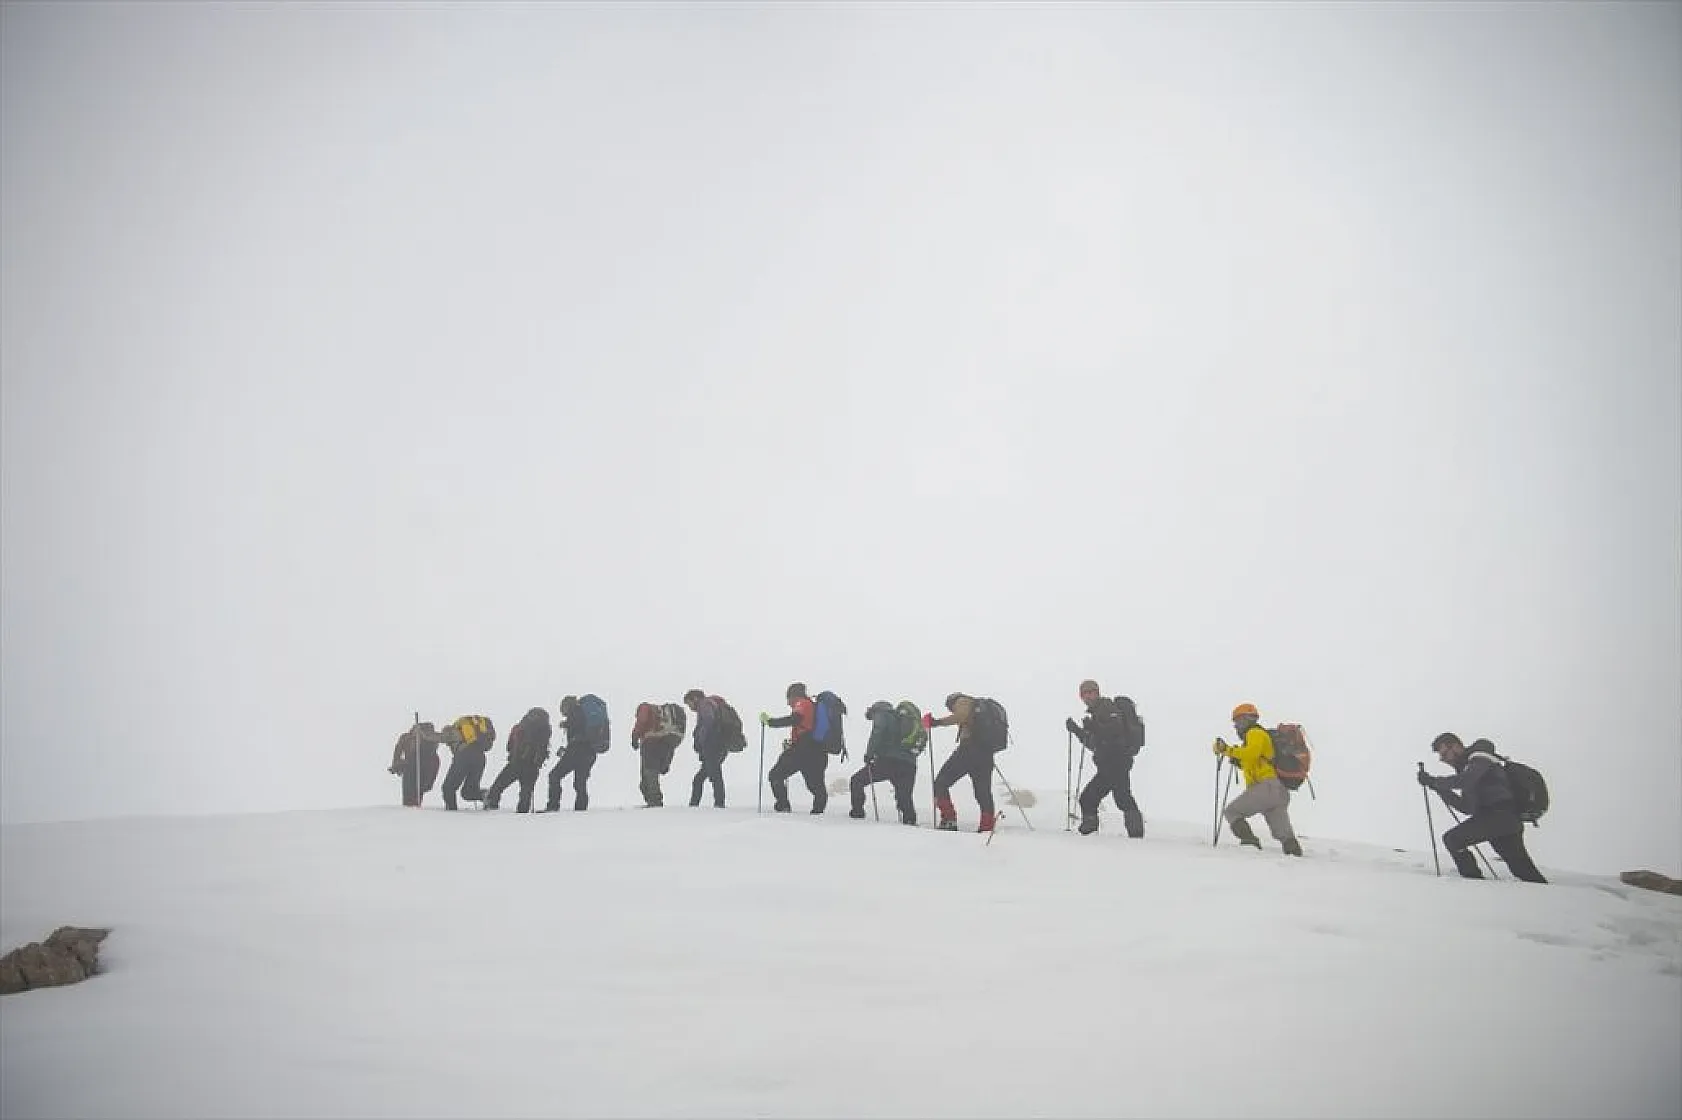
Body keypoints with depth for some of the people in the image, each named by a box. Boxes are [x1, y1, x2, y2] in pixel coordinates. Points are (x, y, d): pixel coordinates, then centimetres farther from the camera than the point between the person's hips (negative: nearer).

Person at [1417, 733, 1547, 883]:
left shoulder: (1480, 757, -4)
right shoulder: (1468, 767, 24)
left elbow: (1464, 781, -25)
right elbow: (1468, 807, 17)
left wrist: (1433, 781, -19)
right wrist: (1440, 789, 7)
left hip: (1501, 814, -10)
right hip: (1506, 820, 10)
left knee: (1452, 839, -14)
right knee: (1523, 870, 14)